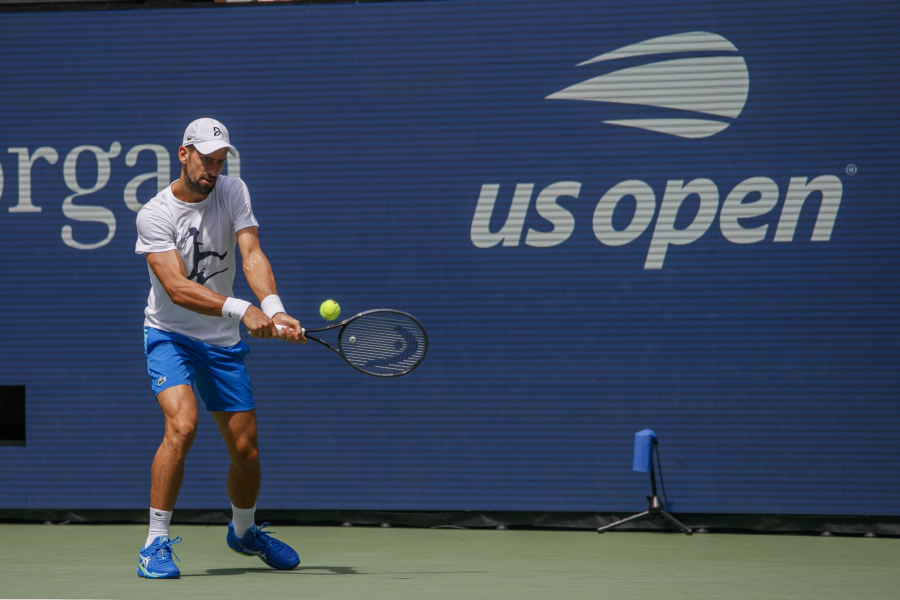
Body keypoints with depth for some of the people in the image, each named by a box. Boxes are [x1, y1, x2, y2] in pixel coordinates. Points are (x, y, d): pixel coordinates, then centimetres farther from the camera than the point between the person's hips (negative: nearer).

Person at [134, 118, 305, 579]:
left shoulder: (232, 192, -4)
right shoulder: (154, 215, -16)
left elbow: (252, 255, -17)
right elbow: (178, 289, -27)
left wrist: (274, 309, -35)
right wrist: (240, 310, -40)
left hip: (223, 341, 4)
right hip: (169, 335, -4)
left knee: (245, 450, 6)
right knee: (182, 424, -28)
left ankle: (243, 531, 36)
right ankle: (156, 544, -19)